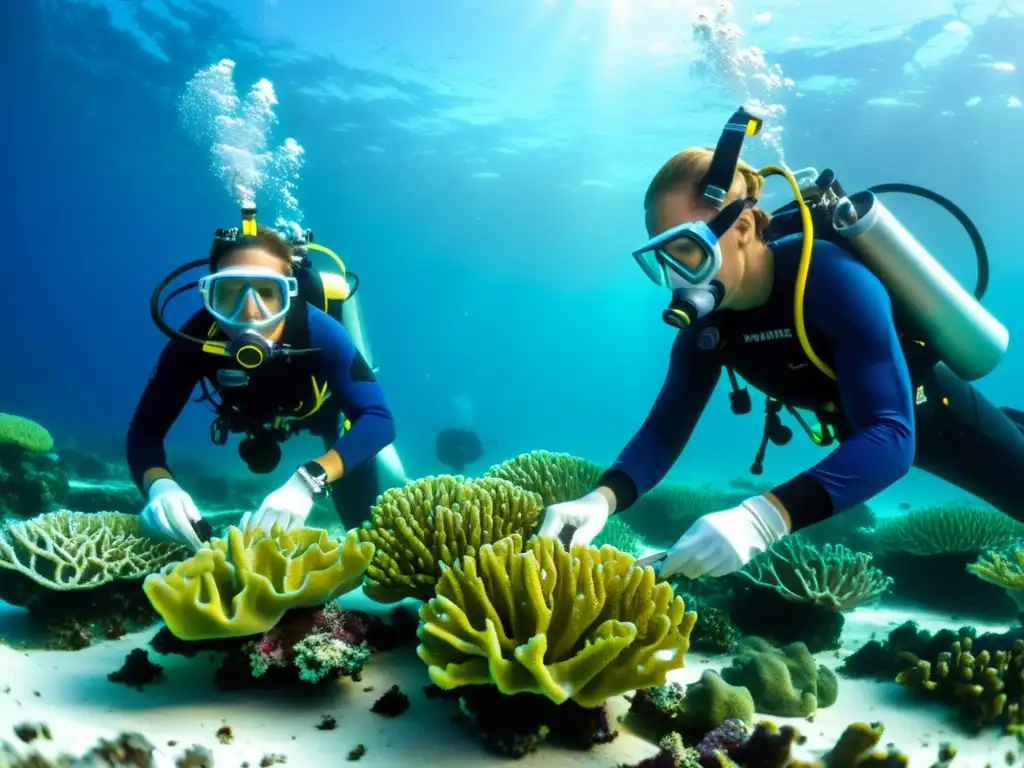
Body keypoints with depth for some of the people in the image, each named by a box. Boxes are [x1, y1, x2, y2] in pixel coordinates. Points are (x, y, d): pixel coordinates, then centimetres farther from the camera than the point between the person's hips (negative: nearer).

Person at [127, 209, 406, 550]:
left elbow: (378, 419, -53)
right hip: (260, 415, 3)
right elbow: (144, 430, -36)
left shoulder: (318, 331, -47)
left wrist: (307, 482, -69)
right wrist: (159, 484, -60)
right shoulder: (196, 339, -40)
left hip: (328, 408, -2)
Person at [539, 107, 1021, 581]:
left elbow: (892, 436, -46)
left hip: (933, 412, -6)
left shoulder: (834, 279, -39)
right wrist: (602, 498, -39)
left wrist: (764, 517, -60)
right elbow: (666, 428, -19)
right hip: (863, 431, 6)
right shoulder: (709, 319, -20)